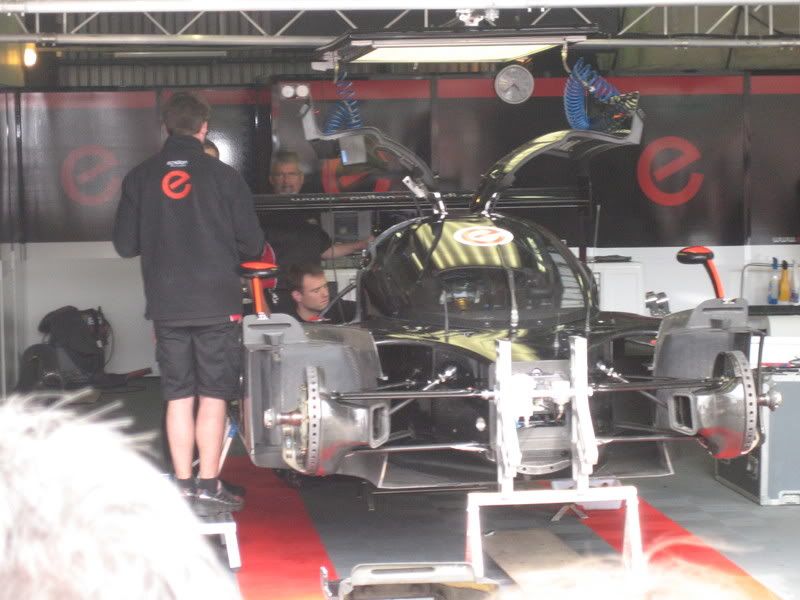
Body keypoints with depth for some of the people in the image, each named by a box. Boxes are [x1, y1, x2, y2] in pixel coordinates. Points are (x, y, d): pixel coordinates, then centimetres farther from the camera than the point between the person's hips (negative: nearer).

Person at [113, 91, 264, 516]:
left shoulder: (140, 178, 2)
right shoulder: (223, 176, -5)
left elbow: (124, 244, 5)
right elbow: (252, 244, -3)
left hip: (166, 305, 3)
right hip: (216, 304, -3)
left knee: (178, 397, 10)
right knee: (213, 397, 3)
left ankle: (183, 487, 12)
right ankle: (208, 487, 2)